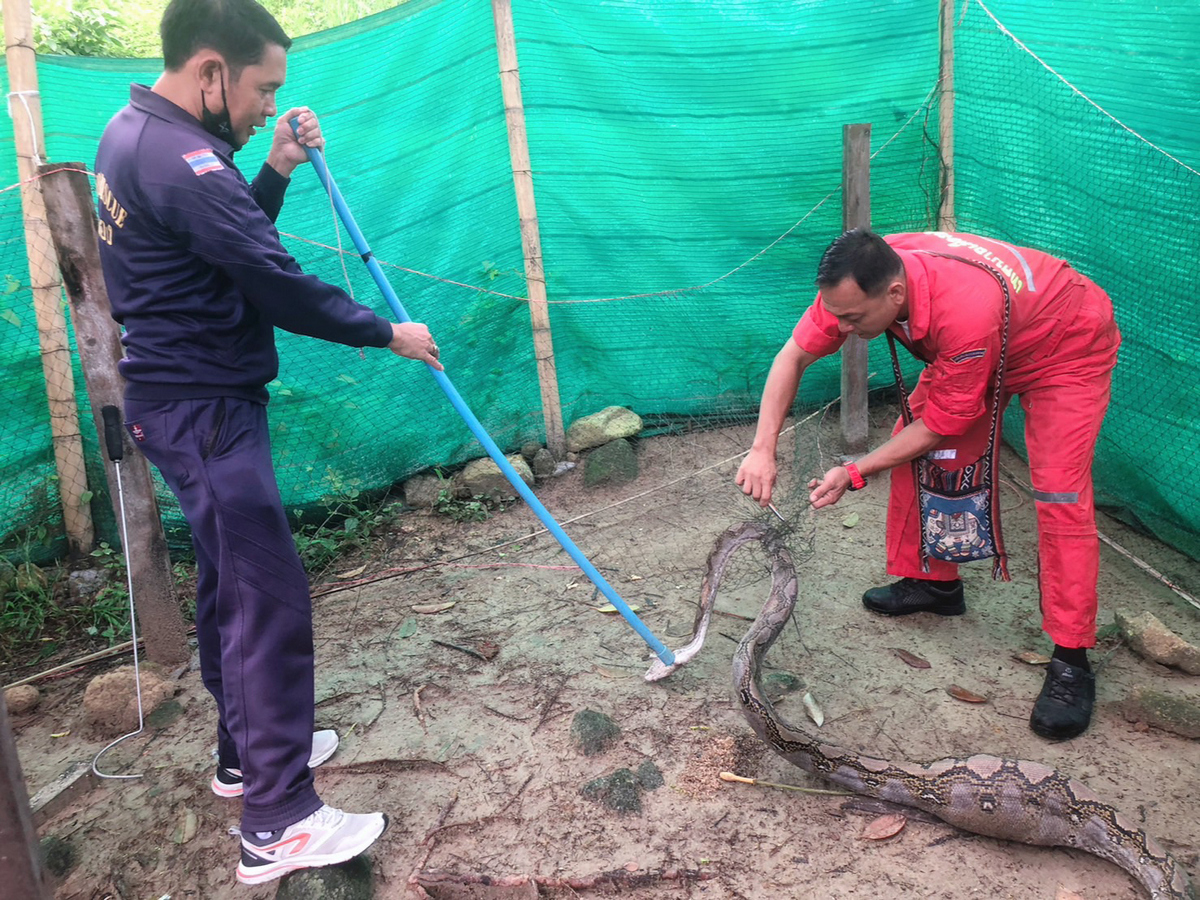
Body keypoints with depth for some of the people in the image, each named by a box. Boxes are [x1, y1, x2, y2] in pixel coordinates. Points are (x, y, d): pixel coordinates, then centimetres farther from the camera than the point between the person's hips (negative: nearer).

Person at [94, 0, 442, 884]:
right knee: (271, 597, -8)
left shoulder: (134, 132, 13)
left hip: (185, 401, 11)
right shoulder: (178, 160, -21)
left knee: (231, 585, 18)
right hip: (204, 409, -11)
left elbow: (233, 242, 18)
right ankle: (279, 823, -1)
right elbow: (280, 289, -21)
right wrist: (390, 333, -9)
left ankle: (249, 751, 33)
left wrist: (277, 171, 6)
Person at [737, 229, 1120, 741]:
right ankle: (934, 582, 17)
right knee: (912, 450, -1)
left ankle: (1070, 661, -10)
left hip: (1068, 349, -7)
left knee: (1060, 494, -18)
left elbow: (941, 425, -30)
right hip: (971, 346, 7)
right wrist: (763, 449, -25)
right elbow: (794, 355, -16)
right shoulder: (859, 282, -26)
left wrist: (855, 474, -27)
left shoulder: (965, 313, -44)